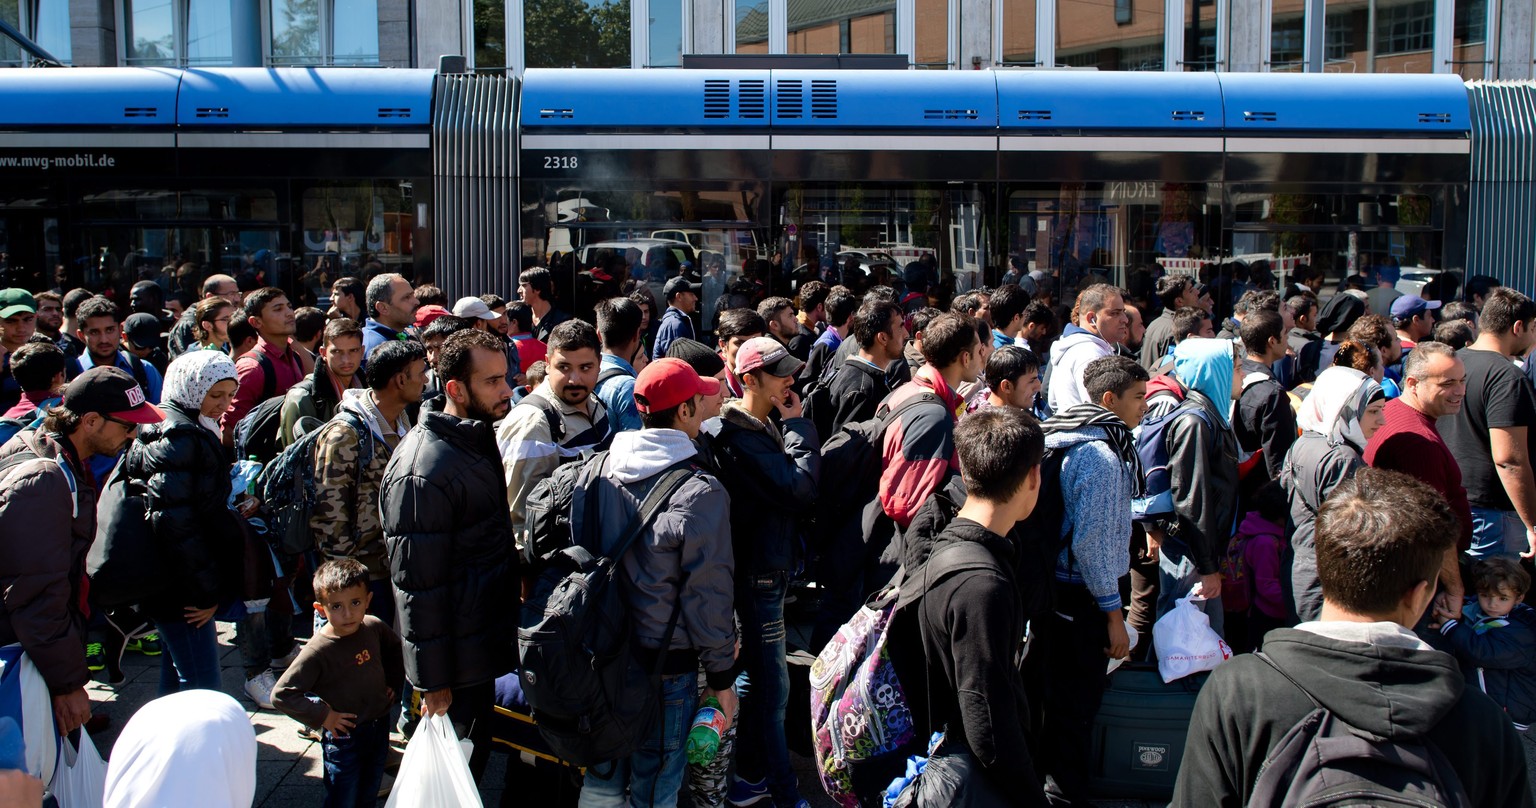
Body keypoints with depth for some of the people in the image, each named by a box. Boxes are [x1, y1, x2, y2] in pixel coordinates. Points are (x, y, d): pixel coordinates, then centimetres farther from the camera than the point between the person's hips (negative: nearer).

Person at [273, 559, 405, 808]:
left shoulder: (374, 627, -7)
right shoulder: (318, 651, -24)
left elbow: (395, 647, 17)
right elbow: (281, 694, -25)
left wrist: (392, 681, 8)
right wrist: (322, 715, -22)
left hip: (380, 729, 5)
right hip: (343, 738, -5)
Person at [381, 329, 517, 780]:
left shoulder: (480, 442, 7)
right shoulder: (423, 473, -24)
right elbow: (418, 583, -23)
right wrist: (432, 682, -19)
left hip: (484, 649, 9)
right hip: (457, 666, -9)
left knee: (475, 763, 21)